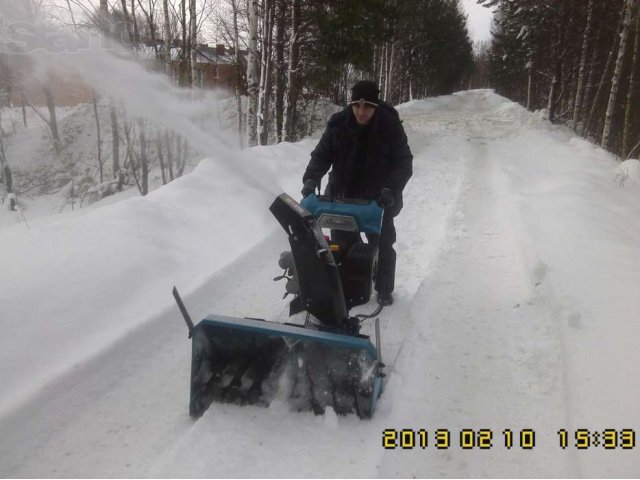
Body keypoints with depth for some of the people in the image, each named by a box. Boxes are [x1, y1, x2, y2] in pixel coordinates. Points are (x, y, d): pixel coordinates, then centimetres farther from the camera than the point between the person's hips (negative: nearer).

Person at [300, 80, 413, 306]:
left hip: (378, 199, -1)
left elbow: (404, 162, -14)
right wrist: (311, 179, -24)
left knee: (382, 245, 10)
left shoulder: (390, 125, -16)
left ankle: (384, 290, 29)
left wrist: (391, 189, -29)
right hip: (342, 196, 2)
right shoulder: (338, 124, -12)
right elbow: (321, 154, -6)